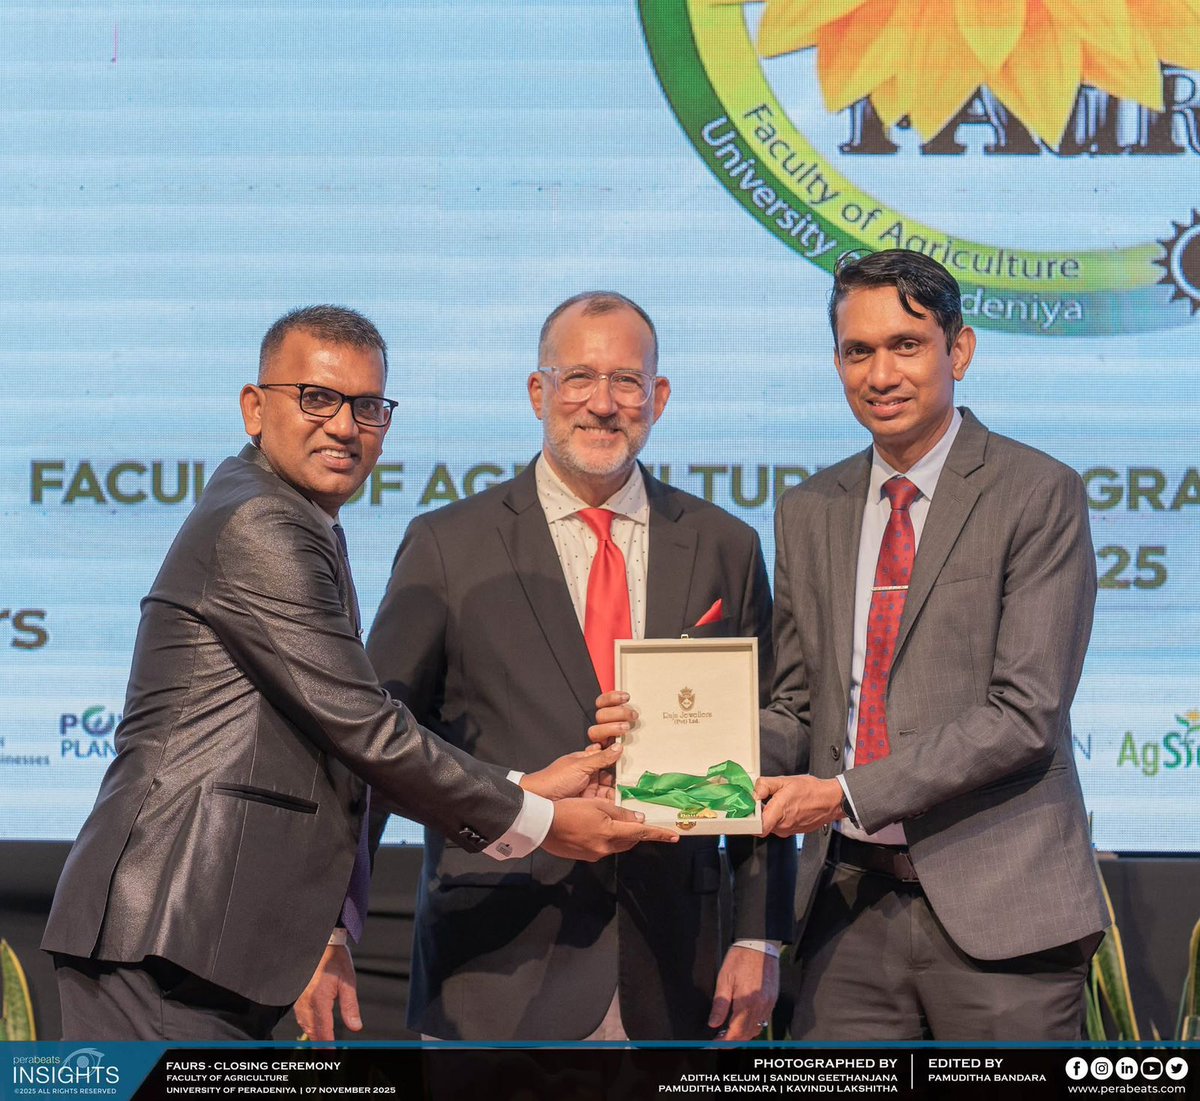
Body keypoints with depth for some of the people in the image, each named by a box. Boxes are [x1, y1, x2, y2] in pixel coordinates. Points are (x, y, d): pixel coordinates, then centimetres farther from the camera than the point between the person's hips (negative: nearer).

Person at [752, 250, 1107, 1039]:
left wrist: (848, 792, -17)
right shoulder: (809, 513, 14)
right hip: (850, 905, 4)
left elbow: (1025, 713, -12)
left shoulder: (1037, 494, -4)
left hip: (993, 909, -4)